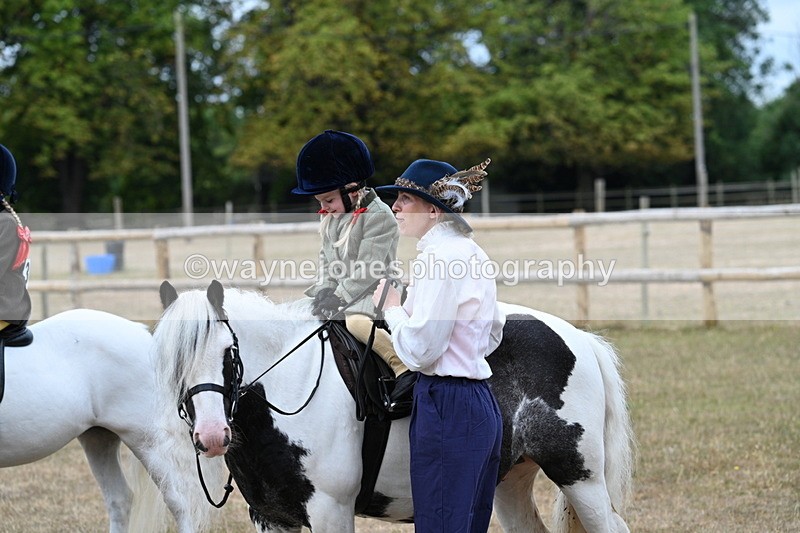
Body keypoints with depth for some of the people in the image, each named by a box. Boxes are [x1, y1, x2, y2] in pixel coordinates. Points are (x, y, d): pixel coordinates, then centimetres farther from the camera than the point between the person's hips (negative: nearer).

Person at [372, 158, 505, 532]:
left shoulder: (438, 257, -16)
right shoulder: (473, 254, 14)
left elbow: (419, 350, -19)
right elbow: (493, 334, 26)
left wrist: (392, 309, -2)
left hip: (446, 409, -10)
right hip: (483, 405, 10)